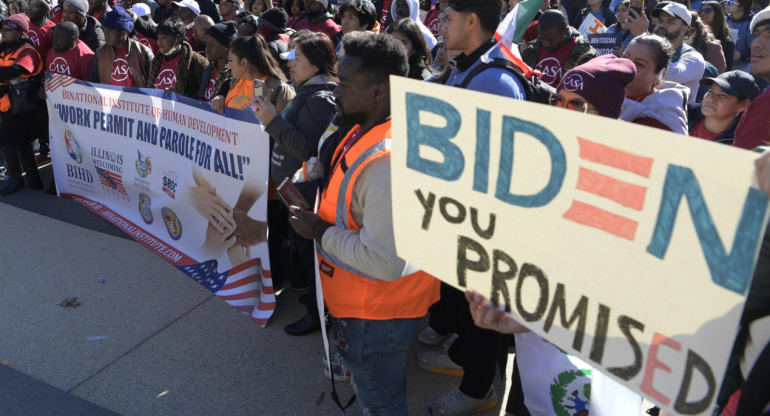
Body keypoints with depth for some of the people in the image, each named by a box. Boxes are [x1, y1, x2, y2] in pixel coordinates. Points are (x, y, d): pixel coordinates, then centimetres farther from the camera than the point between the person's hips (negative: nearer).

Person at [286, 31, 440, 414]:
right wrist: (320, 219, 4)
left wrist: (321, 232, -22)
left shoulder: (387, 160, -32)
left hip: (377, 315, -9)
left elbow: (383, 262, -33)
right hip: (366, 303, 9)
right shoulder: (366, 131, 1)